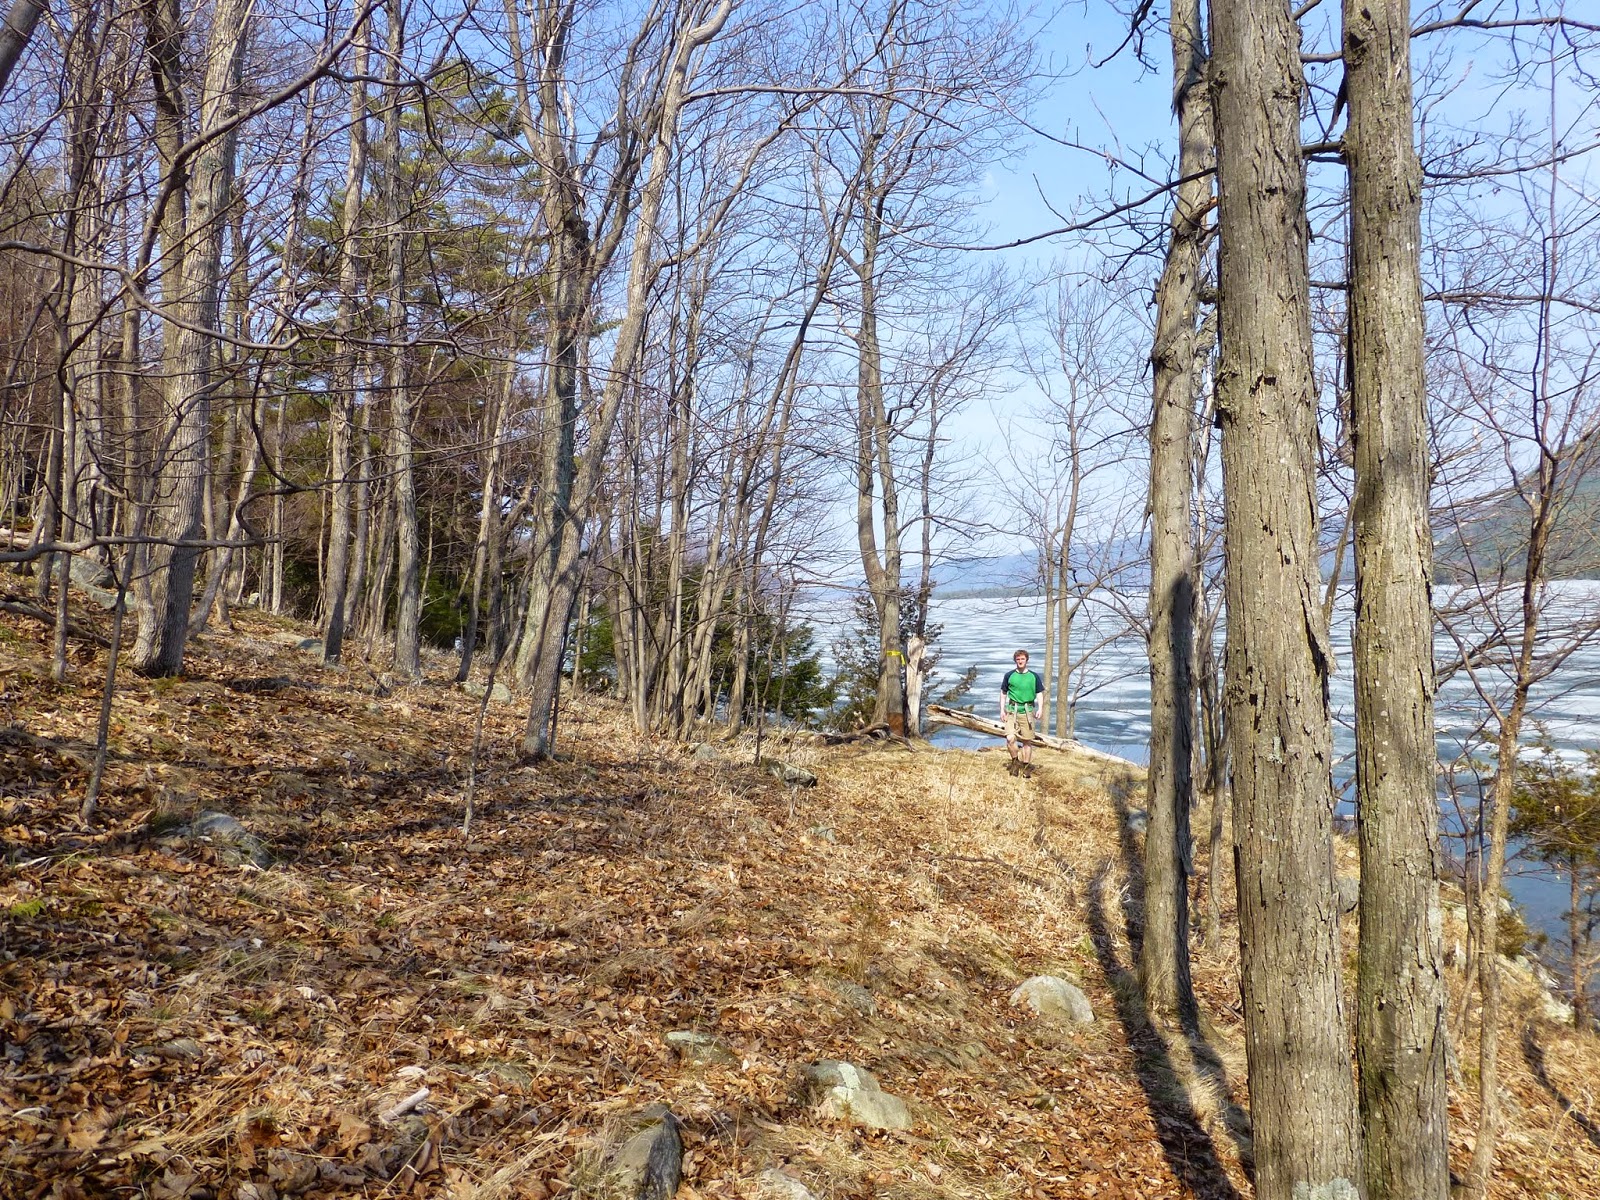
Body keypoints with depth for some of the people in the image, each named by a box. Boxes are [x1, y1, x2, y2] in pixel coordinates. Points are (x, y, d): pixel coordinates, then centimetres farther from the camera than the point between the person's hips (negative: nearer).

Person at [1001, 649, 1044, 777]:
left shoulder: (1034, 676, 6)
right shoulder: (1009, 675, 5)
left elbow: (1039, 694, 9)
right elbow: (1003, 693, 12)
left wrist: (1040, 708, -6)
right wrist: (1002, 710, 5)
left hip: (1027, 711, 1)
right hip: (1012, 710, -1)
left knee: (1027, 740, 6)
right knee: (1010, 738, -16)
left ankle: (1026, 766, 19)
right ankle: (1015, 761, 6)